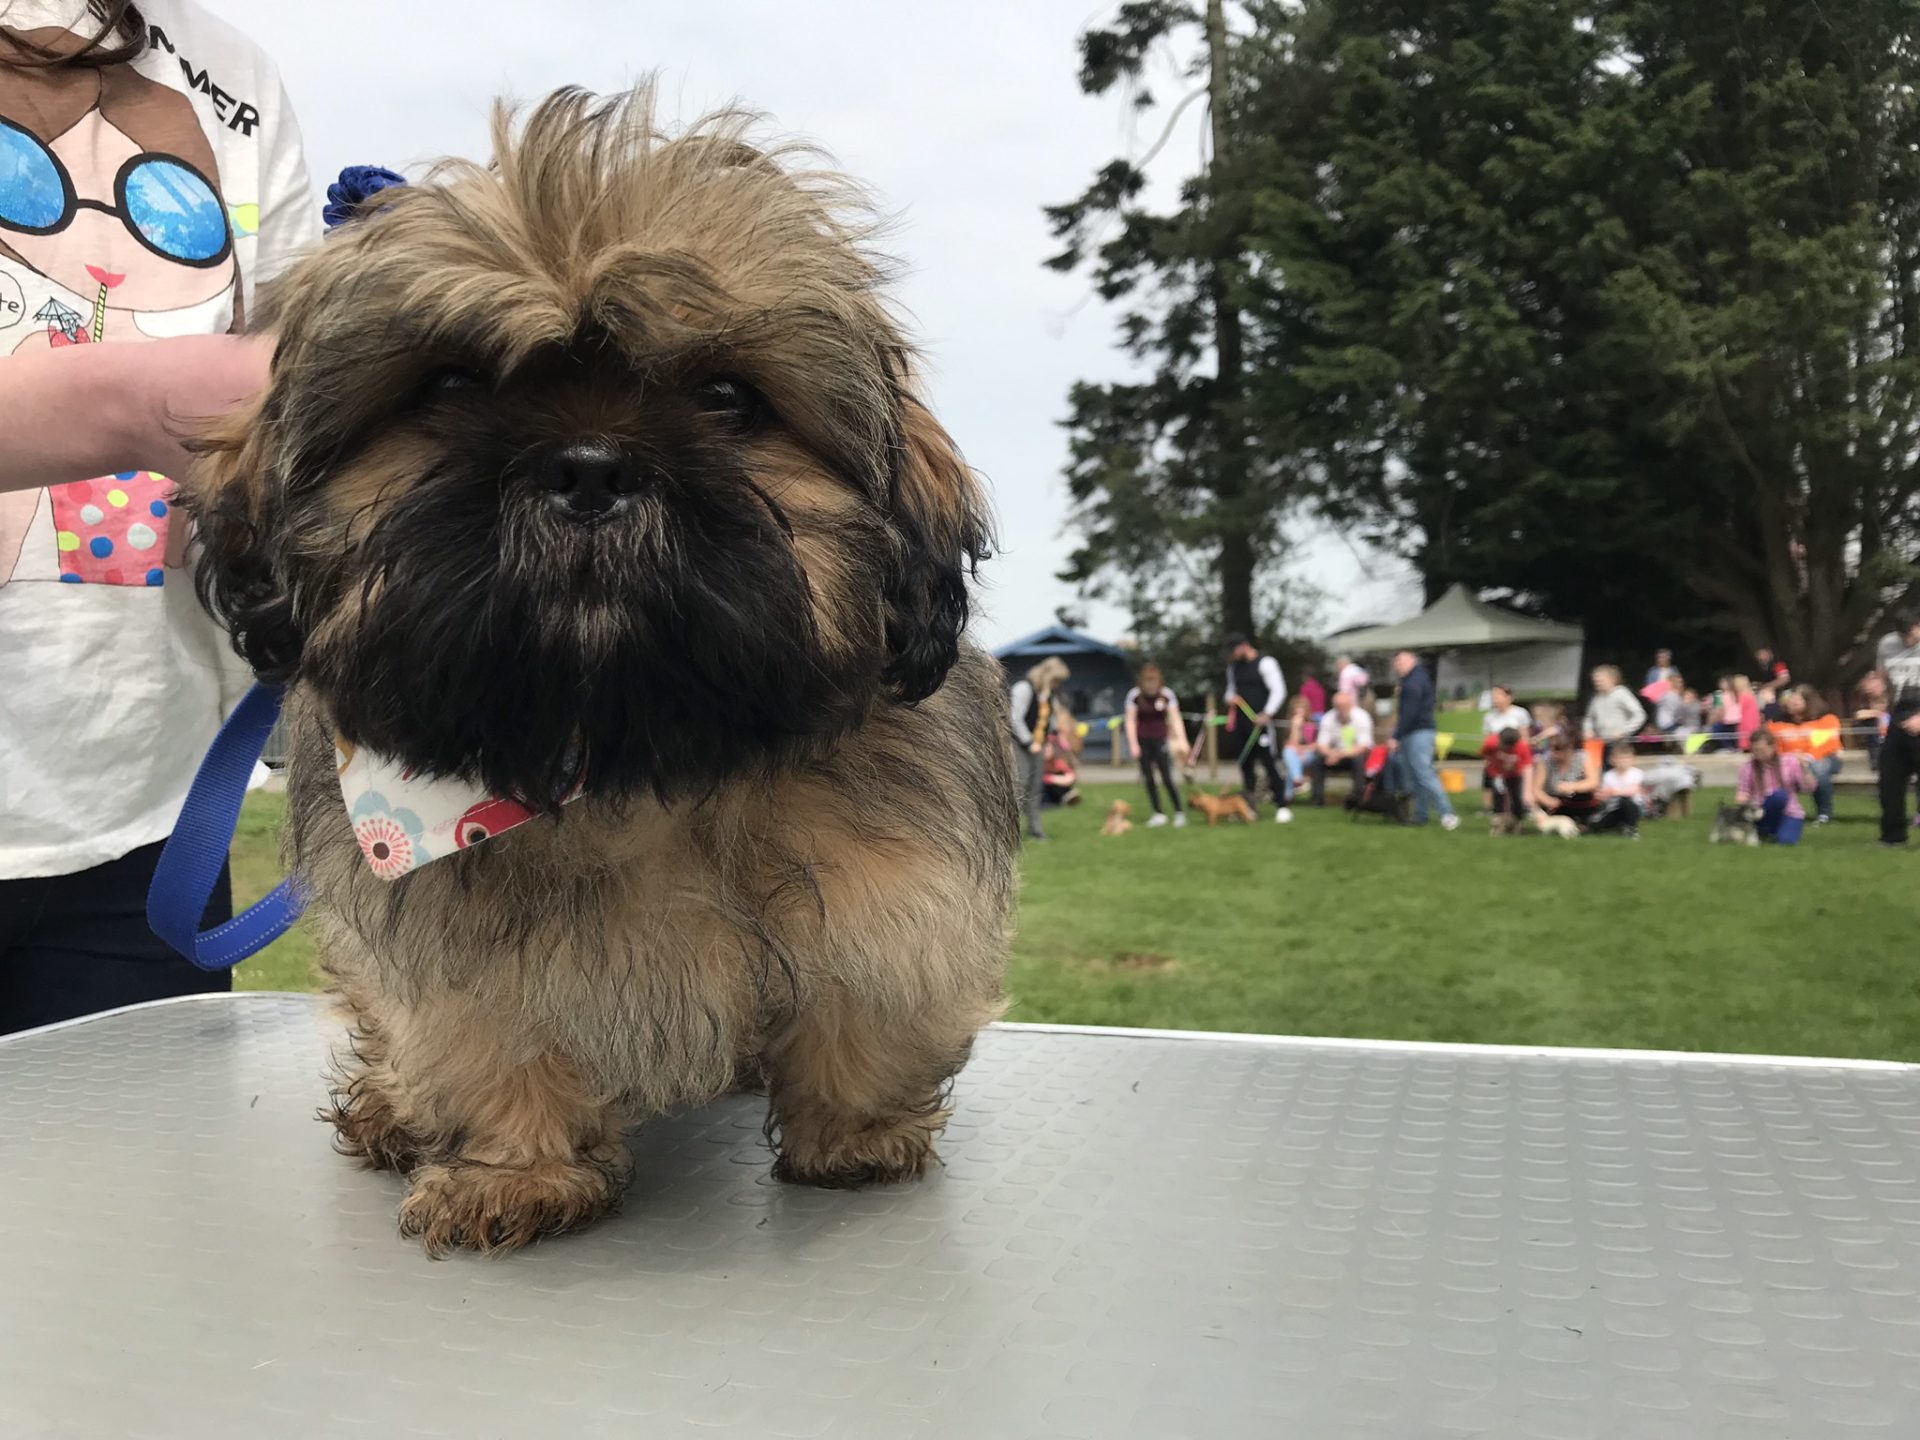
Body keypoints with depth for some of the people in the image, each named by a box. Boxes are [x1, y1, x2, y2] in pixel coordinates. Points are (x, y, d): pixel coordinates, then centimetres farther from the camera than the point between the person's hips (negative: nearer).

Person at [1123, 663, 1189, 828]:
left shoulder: (1167, 695, -8)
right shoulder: (1134, 695, -8)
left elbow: (1175, 719, -6)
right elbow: (1131, 720, -3)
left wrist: (1182, 741, -13)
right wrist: (1133, 744, -6)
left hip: (1160, 740, -1)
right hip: (1142, 741, 1)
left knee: (1167, 777, -7)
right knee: (1149, 779, 4)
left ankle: (1179, 812, 2)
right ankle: (1158, 814, 13)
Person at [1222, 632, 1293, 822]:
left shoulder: (1265, 663, -7)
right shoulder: (1233, 667, 15)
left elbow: (1279, 691, -11)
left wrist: (1266, 714, -18)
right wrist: (1230, 699, 4)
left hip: (1260, 721, -7)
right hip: (1240, 722, 7)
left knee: (1269, 762, -8)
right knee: (1245, 764, 9)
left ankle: (1281, 806, -2)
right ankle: (1250, 806, 16)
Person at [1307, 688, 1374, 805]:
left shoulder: (1362, 717, -17)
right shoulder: (1329, 718, -8)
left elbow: (1363, 746, -21)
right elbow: (1321, 745, -8)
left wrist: (1341, 754, -34)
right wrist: (1331, 753, -32)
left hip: (1356, 754, -3)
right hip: (1336, 753, 3)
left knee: (1358, 759, -36)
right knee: (1316, 761, -22)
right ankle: (1318, 798, -15)